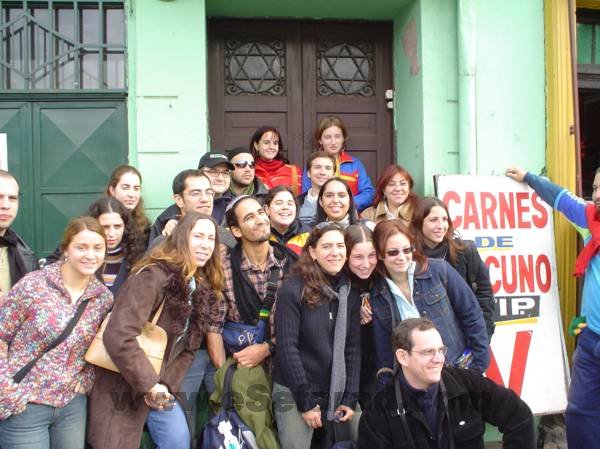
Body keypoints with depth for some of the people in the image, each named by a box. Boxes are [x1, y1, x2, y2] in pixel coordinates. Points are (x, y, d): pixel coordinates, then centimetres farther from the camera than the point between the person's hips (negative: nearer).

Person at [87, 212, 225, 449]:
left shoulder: (203, 288, 4)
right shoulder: (153, 276, -22)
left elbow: (188, 348, 5)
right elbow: (118, 337, -30)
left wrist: (166, 383, -9)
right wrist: (149, 384, -23)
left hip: (161, 384, 7)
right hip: (122, 386, -7)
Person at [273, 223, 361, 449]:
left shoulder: (351, 292, 4)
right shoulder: (293, 289, -12)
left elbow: (353, 347, 5)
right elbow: (286, 347, -14)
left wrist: (350, 397, -2)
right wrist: (306, 401, -14)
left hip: (338, 394, 5)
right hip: (294, 393, -4)